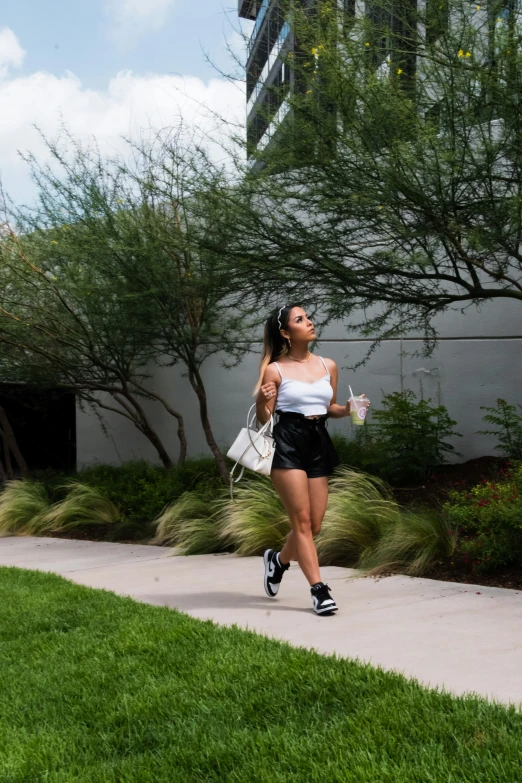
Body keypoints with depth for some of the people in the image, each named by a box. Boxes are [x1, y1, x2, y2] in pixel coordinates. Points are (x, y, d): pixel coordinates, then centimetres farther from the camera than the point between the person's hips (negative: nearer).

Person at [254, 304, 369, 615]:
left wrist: (348, 409, 1)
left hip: (319, 443, 5)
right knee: (302, 520, -7)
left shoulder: (328, 366, 10)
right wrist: (263, 400, -21)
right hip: (288, 443, -5)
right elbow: (264, 418, 0)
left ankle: (279, 559, 35)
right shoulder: (275, 370, -3)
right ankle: (319, 589, -1)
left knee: (315, 525, 8)